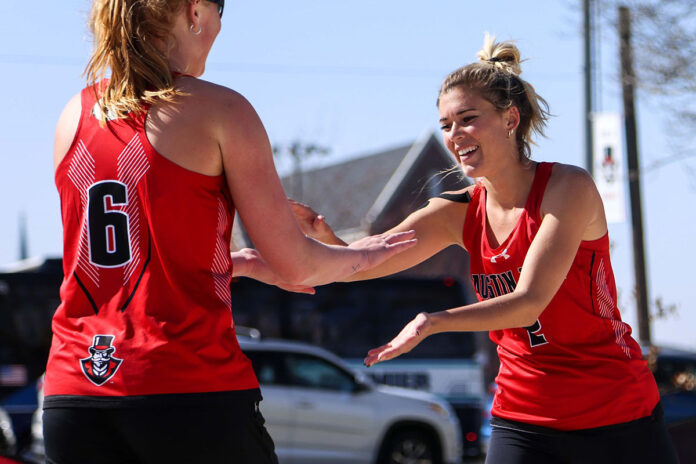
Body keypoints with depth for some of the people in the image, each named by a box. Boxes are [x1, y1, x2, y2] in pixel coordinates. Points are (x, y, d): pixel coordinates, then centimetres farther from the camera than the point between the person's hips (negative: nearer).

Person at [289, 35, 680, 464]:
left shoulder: (569, 188, -14)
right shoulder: (459, 212, 1)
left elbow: (529, 302, -24)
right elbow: (361, 262, -6)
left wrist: (435, 321, -36)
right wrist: (326, 237, -28)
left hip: (616, 415, -4)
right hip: (523, 422, 4)